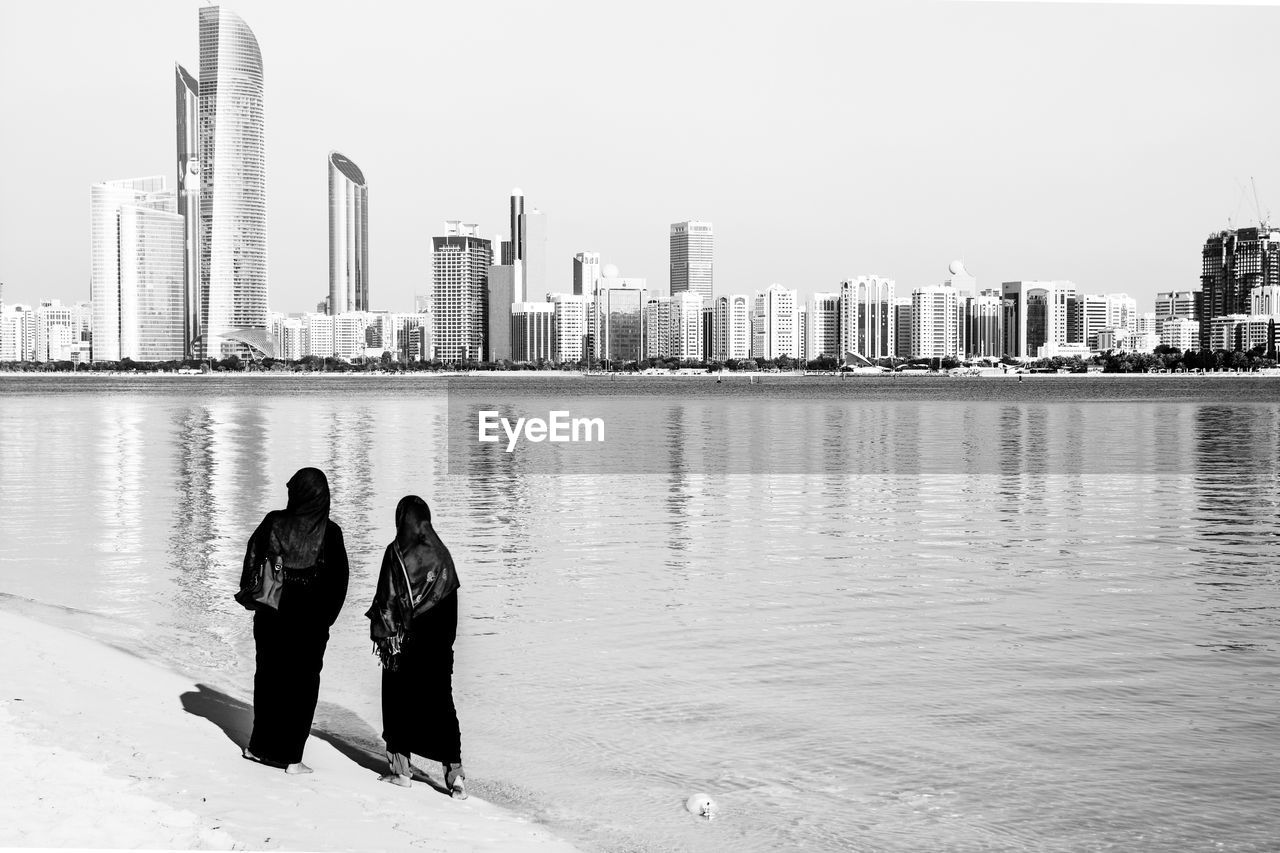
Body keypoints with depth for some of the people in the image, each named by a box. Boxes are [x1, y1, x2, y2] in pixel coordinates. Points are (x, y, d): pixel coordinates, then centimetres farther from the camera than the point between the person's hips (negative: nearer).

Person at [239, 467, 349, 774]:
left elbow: (251, 565, -2)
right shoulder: (330, 533, -11)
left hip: (271, 616, 2)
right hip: (310, 622, -2)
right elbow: (339, 580, -7)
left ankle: (261, 745, 26)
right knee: (302, 683, 7)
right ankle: (290, 757, 6)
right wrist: (327, 618, 3)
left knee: (269, 678, 18)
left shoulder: (273, 522, -7)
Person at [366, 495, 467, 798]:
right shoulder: (441, 553, 1)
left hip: (401, 641, -3)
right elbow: (451, 600, 6)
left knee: (399, 702, 11)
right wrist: (446, 640, 13)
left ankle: (401, 769, 16)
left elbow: (386, 600, -11)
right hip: (437, 645, 3)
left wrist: (383, 636, -2)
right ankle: (454, 771, -4)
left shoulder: (396, 553, -10)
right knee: (440, 704, 6)